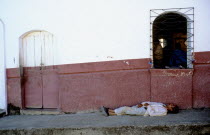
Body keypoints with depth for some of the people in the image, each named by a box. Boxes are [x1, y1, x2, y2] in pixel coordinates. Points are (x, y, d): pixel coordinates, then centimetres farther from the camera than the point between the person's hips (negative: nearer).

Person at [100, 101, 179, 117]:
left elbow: (152, 113, -23)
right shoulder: (162, 105, 16)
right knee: (126, 109, -1)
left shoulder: (164, 111, -12)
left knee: (126, 109, -13)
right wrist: (142, 104, 4)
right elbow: (152, 103, 17)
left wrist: (148, 106, -13)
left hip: (144, 111, -8)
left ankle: (109, 112, -3)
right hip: (143, 107, 8)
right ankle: (109, 111, 2)